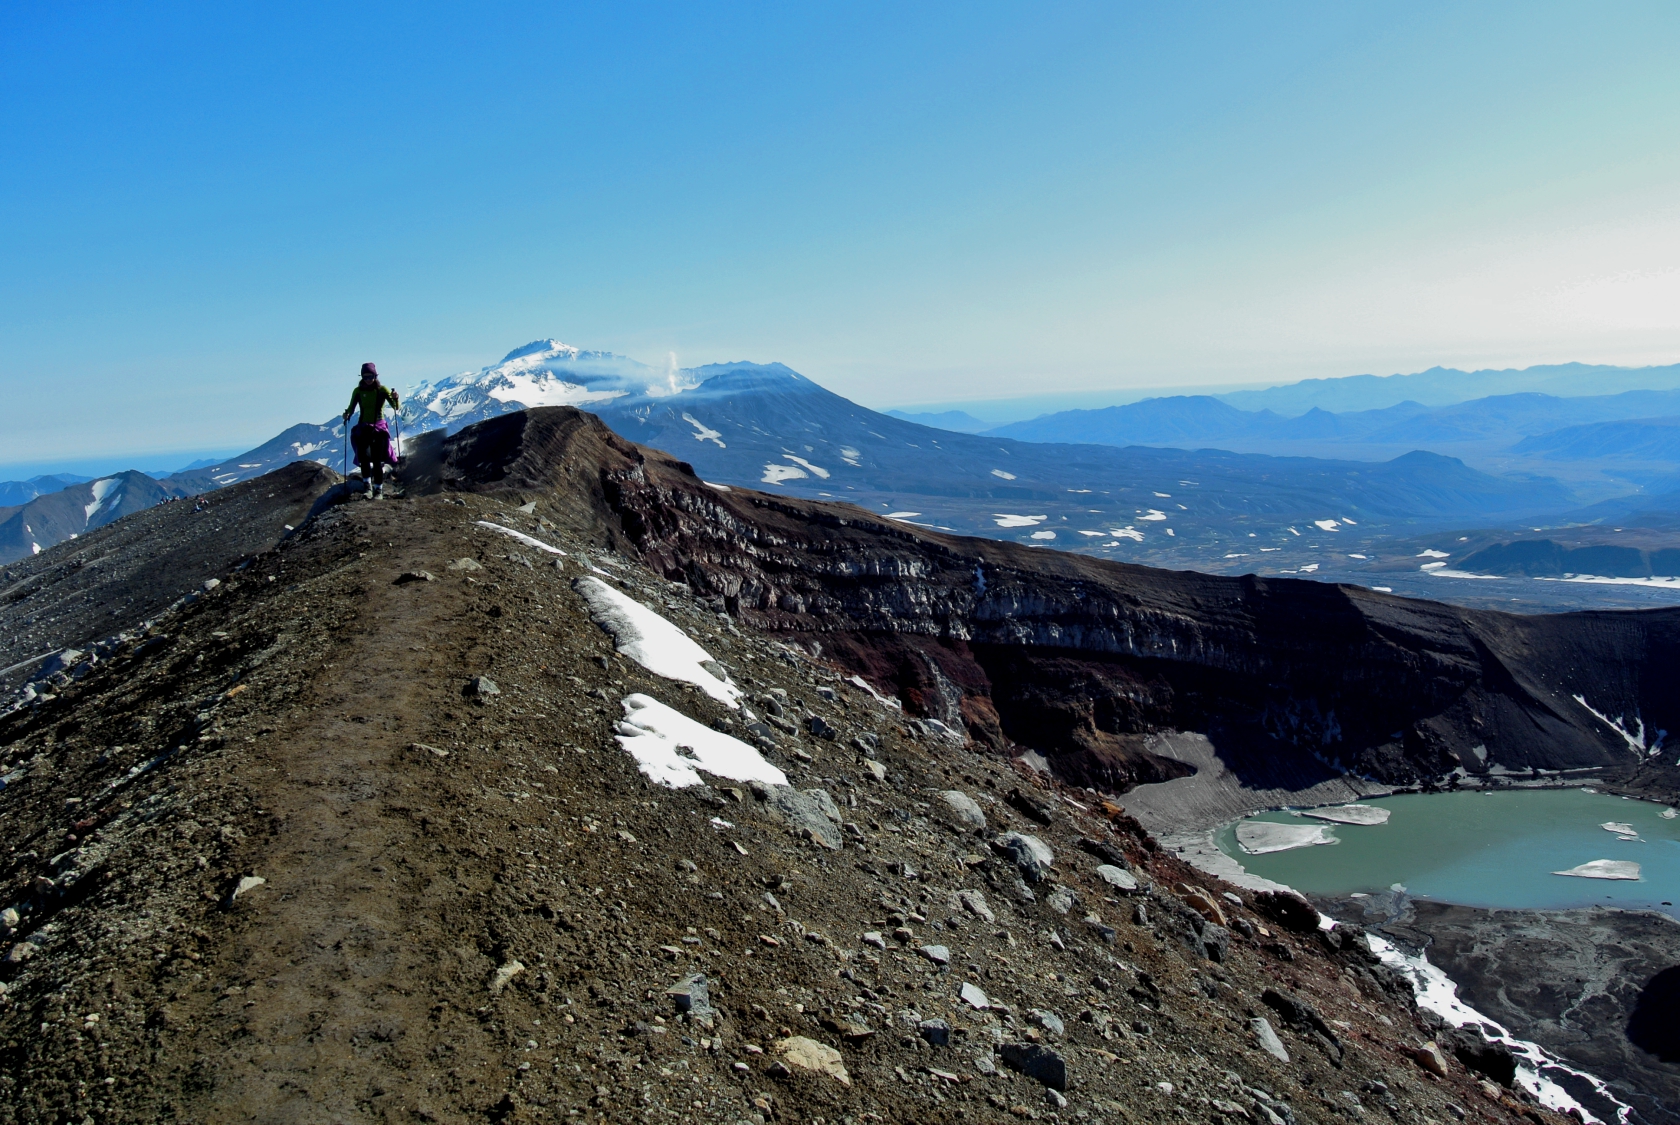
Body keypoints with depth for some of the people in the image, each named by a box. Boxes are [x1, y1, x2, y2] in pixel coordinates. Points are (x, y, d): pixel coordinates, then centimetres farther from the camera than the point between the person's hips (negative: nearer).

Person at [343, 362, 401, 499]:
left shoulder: (382, 390, -2)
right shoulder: (358, 391, 3)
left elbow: (397, 408, -8)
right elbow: (351, 408, 5)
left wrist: (395, 399, -29)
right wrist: (347, 414, -17)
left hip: (379, 428, -1)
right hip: (363, 428, 1)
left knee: (378, 460, -4)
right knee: (364, 457, -18)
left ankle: (379, 489, 6)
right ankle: (367, 486, -5)